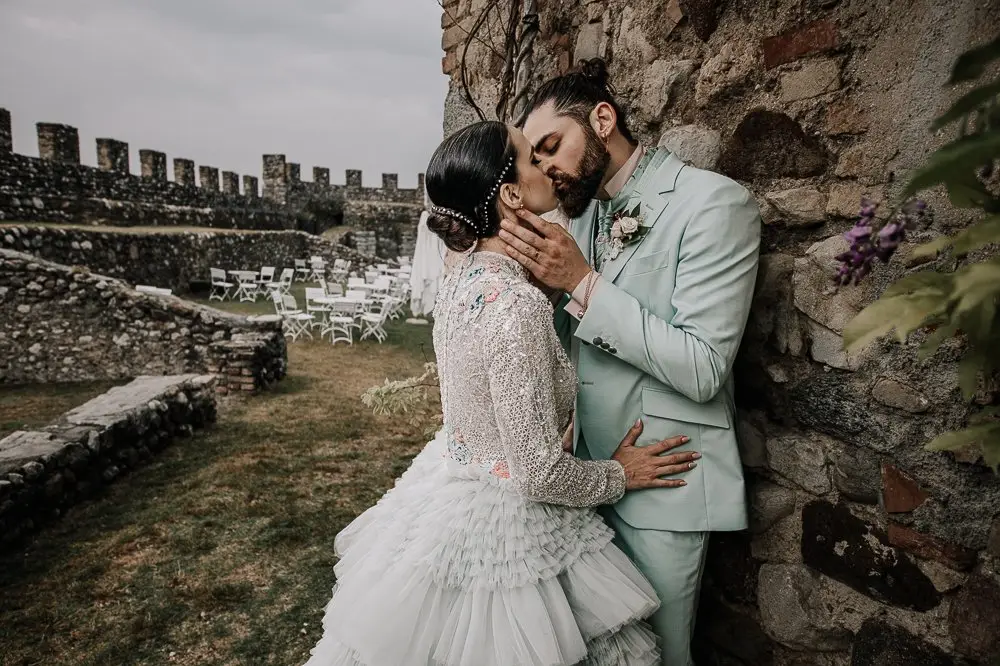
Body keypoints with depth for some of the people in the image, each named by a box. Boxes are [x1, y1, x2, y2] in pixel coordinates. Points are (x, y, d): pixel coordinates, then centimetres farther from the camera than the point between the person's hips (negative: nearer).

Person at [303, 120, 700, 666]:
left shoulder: (464, 274, -2)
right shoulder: (516, 304, -29)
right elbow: (542, 472, -24)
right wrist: (618, 475, -8)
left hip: (448, 489, 9)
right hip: (498, 524, -9)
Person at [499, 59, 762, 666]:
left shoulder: (715, 203, -14)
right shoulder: (582, 211, 7)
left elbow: (702, 370, -21)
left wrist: (583, 283, -24)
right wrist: (541, 279, -9)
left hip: (661, 484, -6)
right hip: (586, 471, 6)